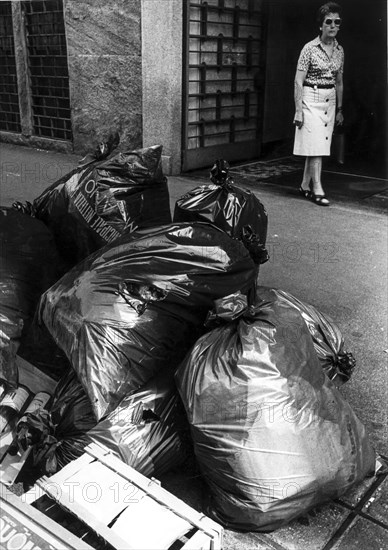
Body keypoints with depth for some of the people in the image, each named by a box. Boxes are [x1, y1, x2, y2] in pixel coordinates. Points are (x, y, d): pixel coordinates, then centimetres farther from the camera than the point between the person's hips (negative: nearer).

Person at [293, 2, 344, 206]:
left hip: (330, 102, 6)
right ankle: (318, 190, -6)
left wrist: (339, 109, 15)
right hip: (311, 100, -6)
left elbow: (339, 82, 17)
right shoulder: (310, 48, -8)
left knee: (320, 146, 7)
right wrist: (298, 111, -15)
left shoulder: (339, 50, 9)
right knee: (316, 146, -9)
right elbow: (298, 81, -10)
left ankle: (305, 186, 17)